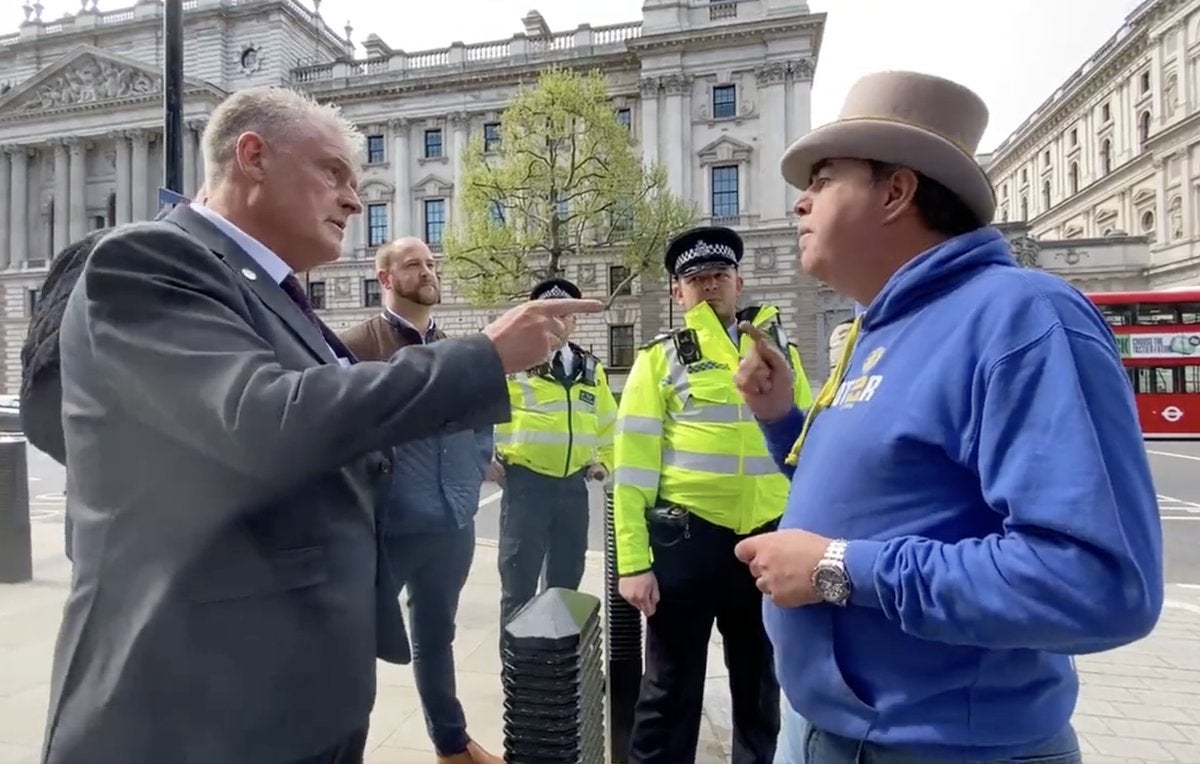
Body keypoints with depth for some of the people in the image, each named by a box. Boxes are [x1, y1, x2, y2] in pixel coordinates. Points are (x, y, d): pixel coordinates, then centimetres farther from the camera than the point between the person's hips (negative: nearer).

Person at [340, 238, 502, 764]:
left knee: (436, 637, 22)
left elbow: (481, 424, 17)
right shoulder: (356, 346, -8)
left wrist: (469, 485, 6)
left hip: (453, 525, 6)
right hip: (384, 526, -6)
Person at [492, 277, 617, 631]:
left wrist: (604, 460, 14)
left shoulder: (591, 370, 12)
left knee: (566, 580, 17)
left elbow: (608, 422, 25)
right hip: (526, 482, -5)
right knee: (519, 583, 4)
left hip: (573, 485, 5)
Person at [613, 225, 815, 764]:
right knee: (671, 685, 10)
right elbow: (633, 462, -5)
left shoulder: (779, 349, 9)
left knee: (762, 679, 20)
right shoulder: (660, 357, -1)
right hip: (687, 534, -3)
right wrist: (633, 561, -10)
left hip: (770, 536, 4)